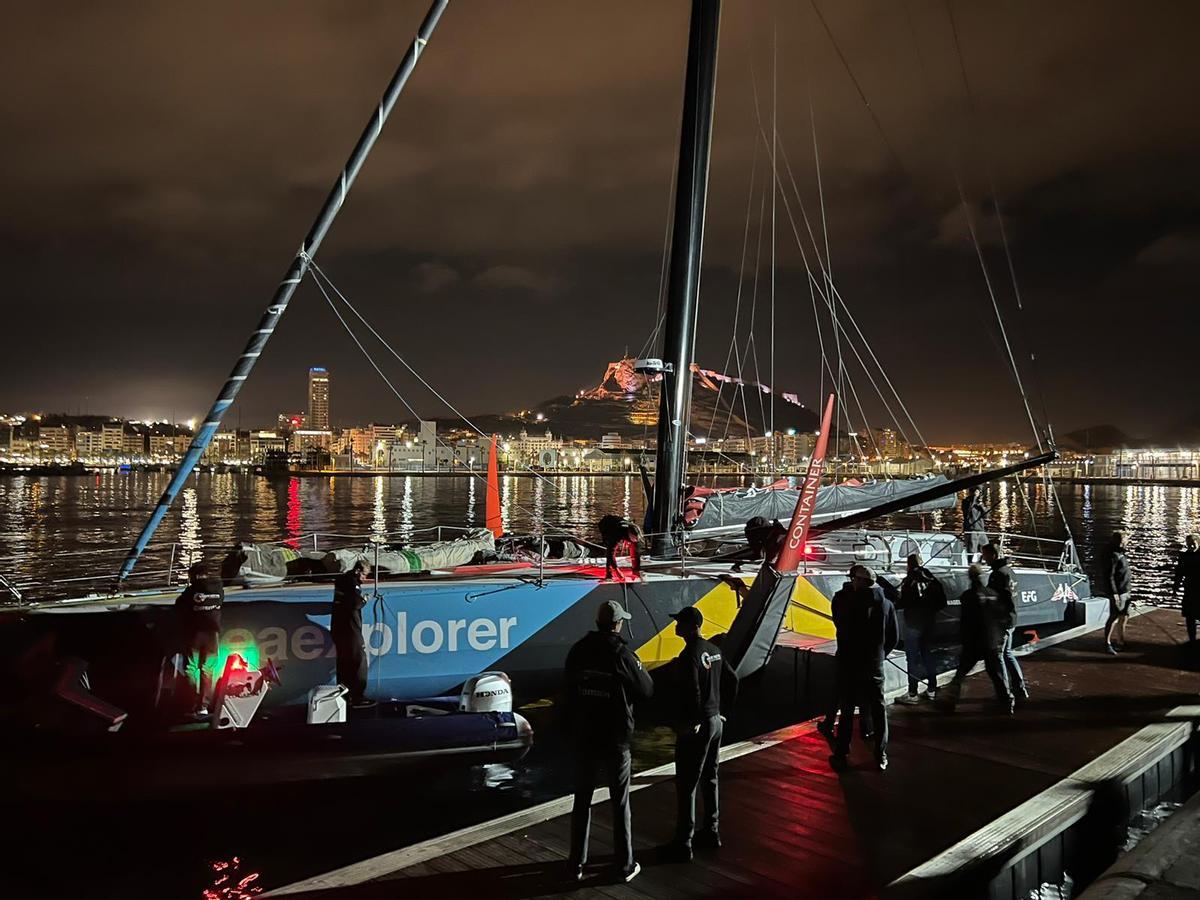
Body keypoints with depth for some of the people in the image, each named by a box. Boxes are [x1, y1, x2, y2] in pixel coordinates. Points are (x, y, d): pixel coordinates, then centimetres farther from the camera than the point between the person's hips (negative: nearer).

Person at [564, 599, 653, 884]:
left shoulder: (578, 651, -4)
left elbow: (569, 689, 6)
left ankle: (577, 863, 21)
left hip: (584, 737, 3)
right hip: (615, 740, -3)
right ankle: (625, 866, 18)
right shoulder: (622, 654, -16)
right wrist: (637, 667, 10)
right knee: (620, 804, 10)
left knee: (582, 801, 14)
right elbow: (646, 690, -7)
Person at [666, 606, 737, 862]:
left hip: (695, 727, -9)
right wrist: (722, 710, 17)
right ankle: (711, 832, 30)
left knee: (686, 786, 0)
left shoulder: (688, 656, -21)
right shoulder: (713, 650, 6)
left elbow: (693, 694, -27)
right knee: (709, 780, 20)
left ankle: (683, 844, 7)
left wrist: (690, 723, -14)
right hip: (716, 721, 9)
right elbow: (733, 680, 13)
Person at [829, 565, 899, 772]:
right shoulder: (886, 604, -2)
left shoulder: (842, 599, -11)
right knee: (878, 710, 12)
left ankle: (841, 755, 11)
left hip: (847, 663, -1)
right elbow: (894, 637, 4)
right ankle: (880, 756, 17)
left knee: (846, 710, 7)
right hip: (875, 665, 2)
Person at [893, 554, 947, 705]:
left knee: (913, 658, -1)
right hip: (929, 623, 6)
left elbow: (904, 602, -21)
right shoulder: (932, 580, 4)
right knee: (927, 655, 17)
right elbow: (942, 601, 8)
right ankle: (932, 690, 23)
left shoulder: (909, 581, -14)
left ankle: (913, 694, 1)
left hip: (913, 623, -6)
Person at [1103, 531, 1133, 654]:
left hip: (1124, 592, 10)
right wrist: (1114, 593, -24)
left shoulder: (1121, 554, 13)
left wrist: (1127, 591, 22)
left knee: (1124, 617, 16)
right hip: (1117, 592, -10)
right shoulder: (1113, 556, -17)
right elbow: (1109, 576, -21)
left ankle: (1121, 641, 27)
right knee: (1114, 617, -4)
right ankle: (1107, 643, 4)